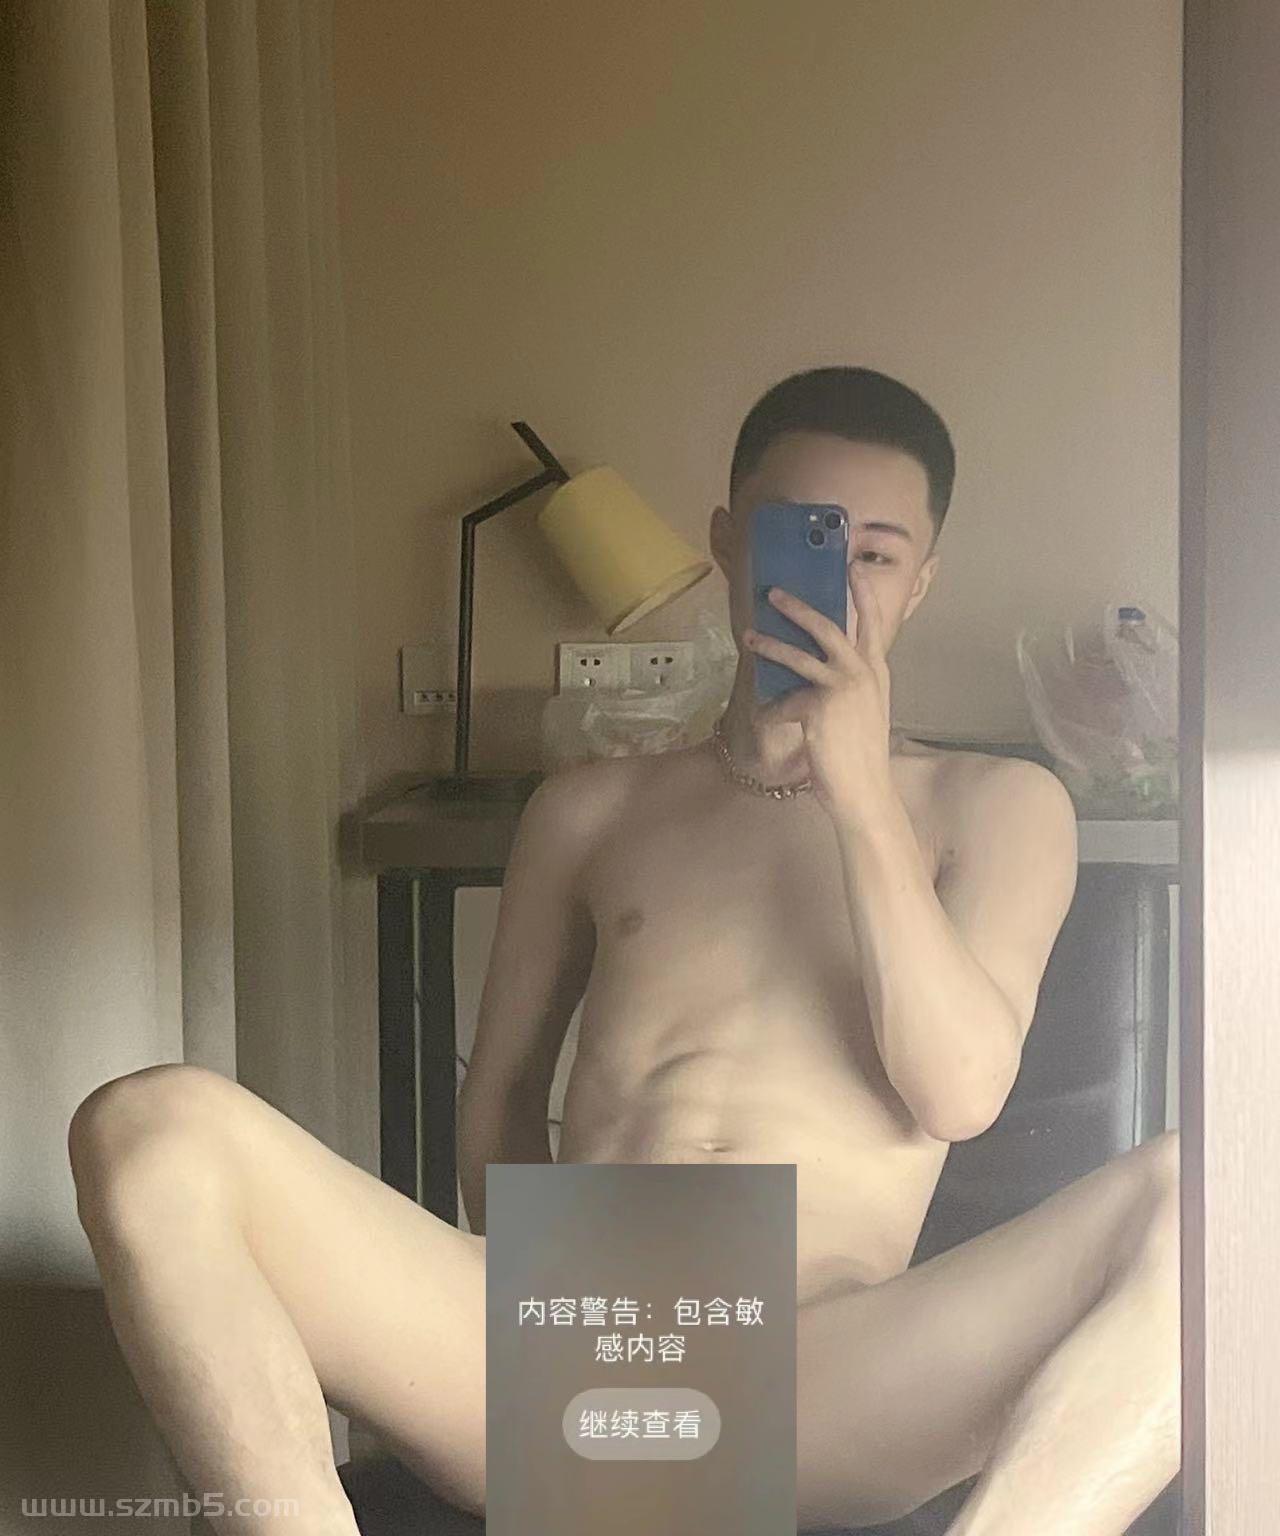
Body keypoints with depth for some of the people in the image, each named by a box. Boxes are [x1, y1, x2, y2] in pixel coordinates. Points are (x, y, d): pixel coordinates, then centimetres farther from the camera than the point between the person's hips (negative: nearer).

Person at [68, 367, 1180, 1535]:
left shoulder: (997, 807, 15)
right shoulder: (590, 811, 21)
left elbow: (960, 1092, 0)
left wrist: (862, 791, -5)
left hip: (830, 1393, -1)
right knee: (153, 1129, -20)